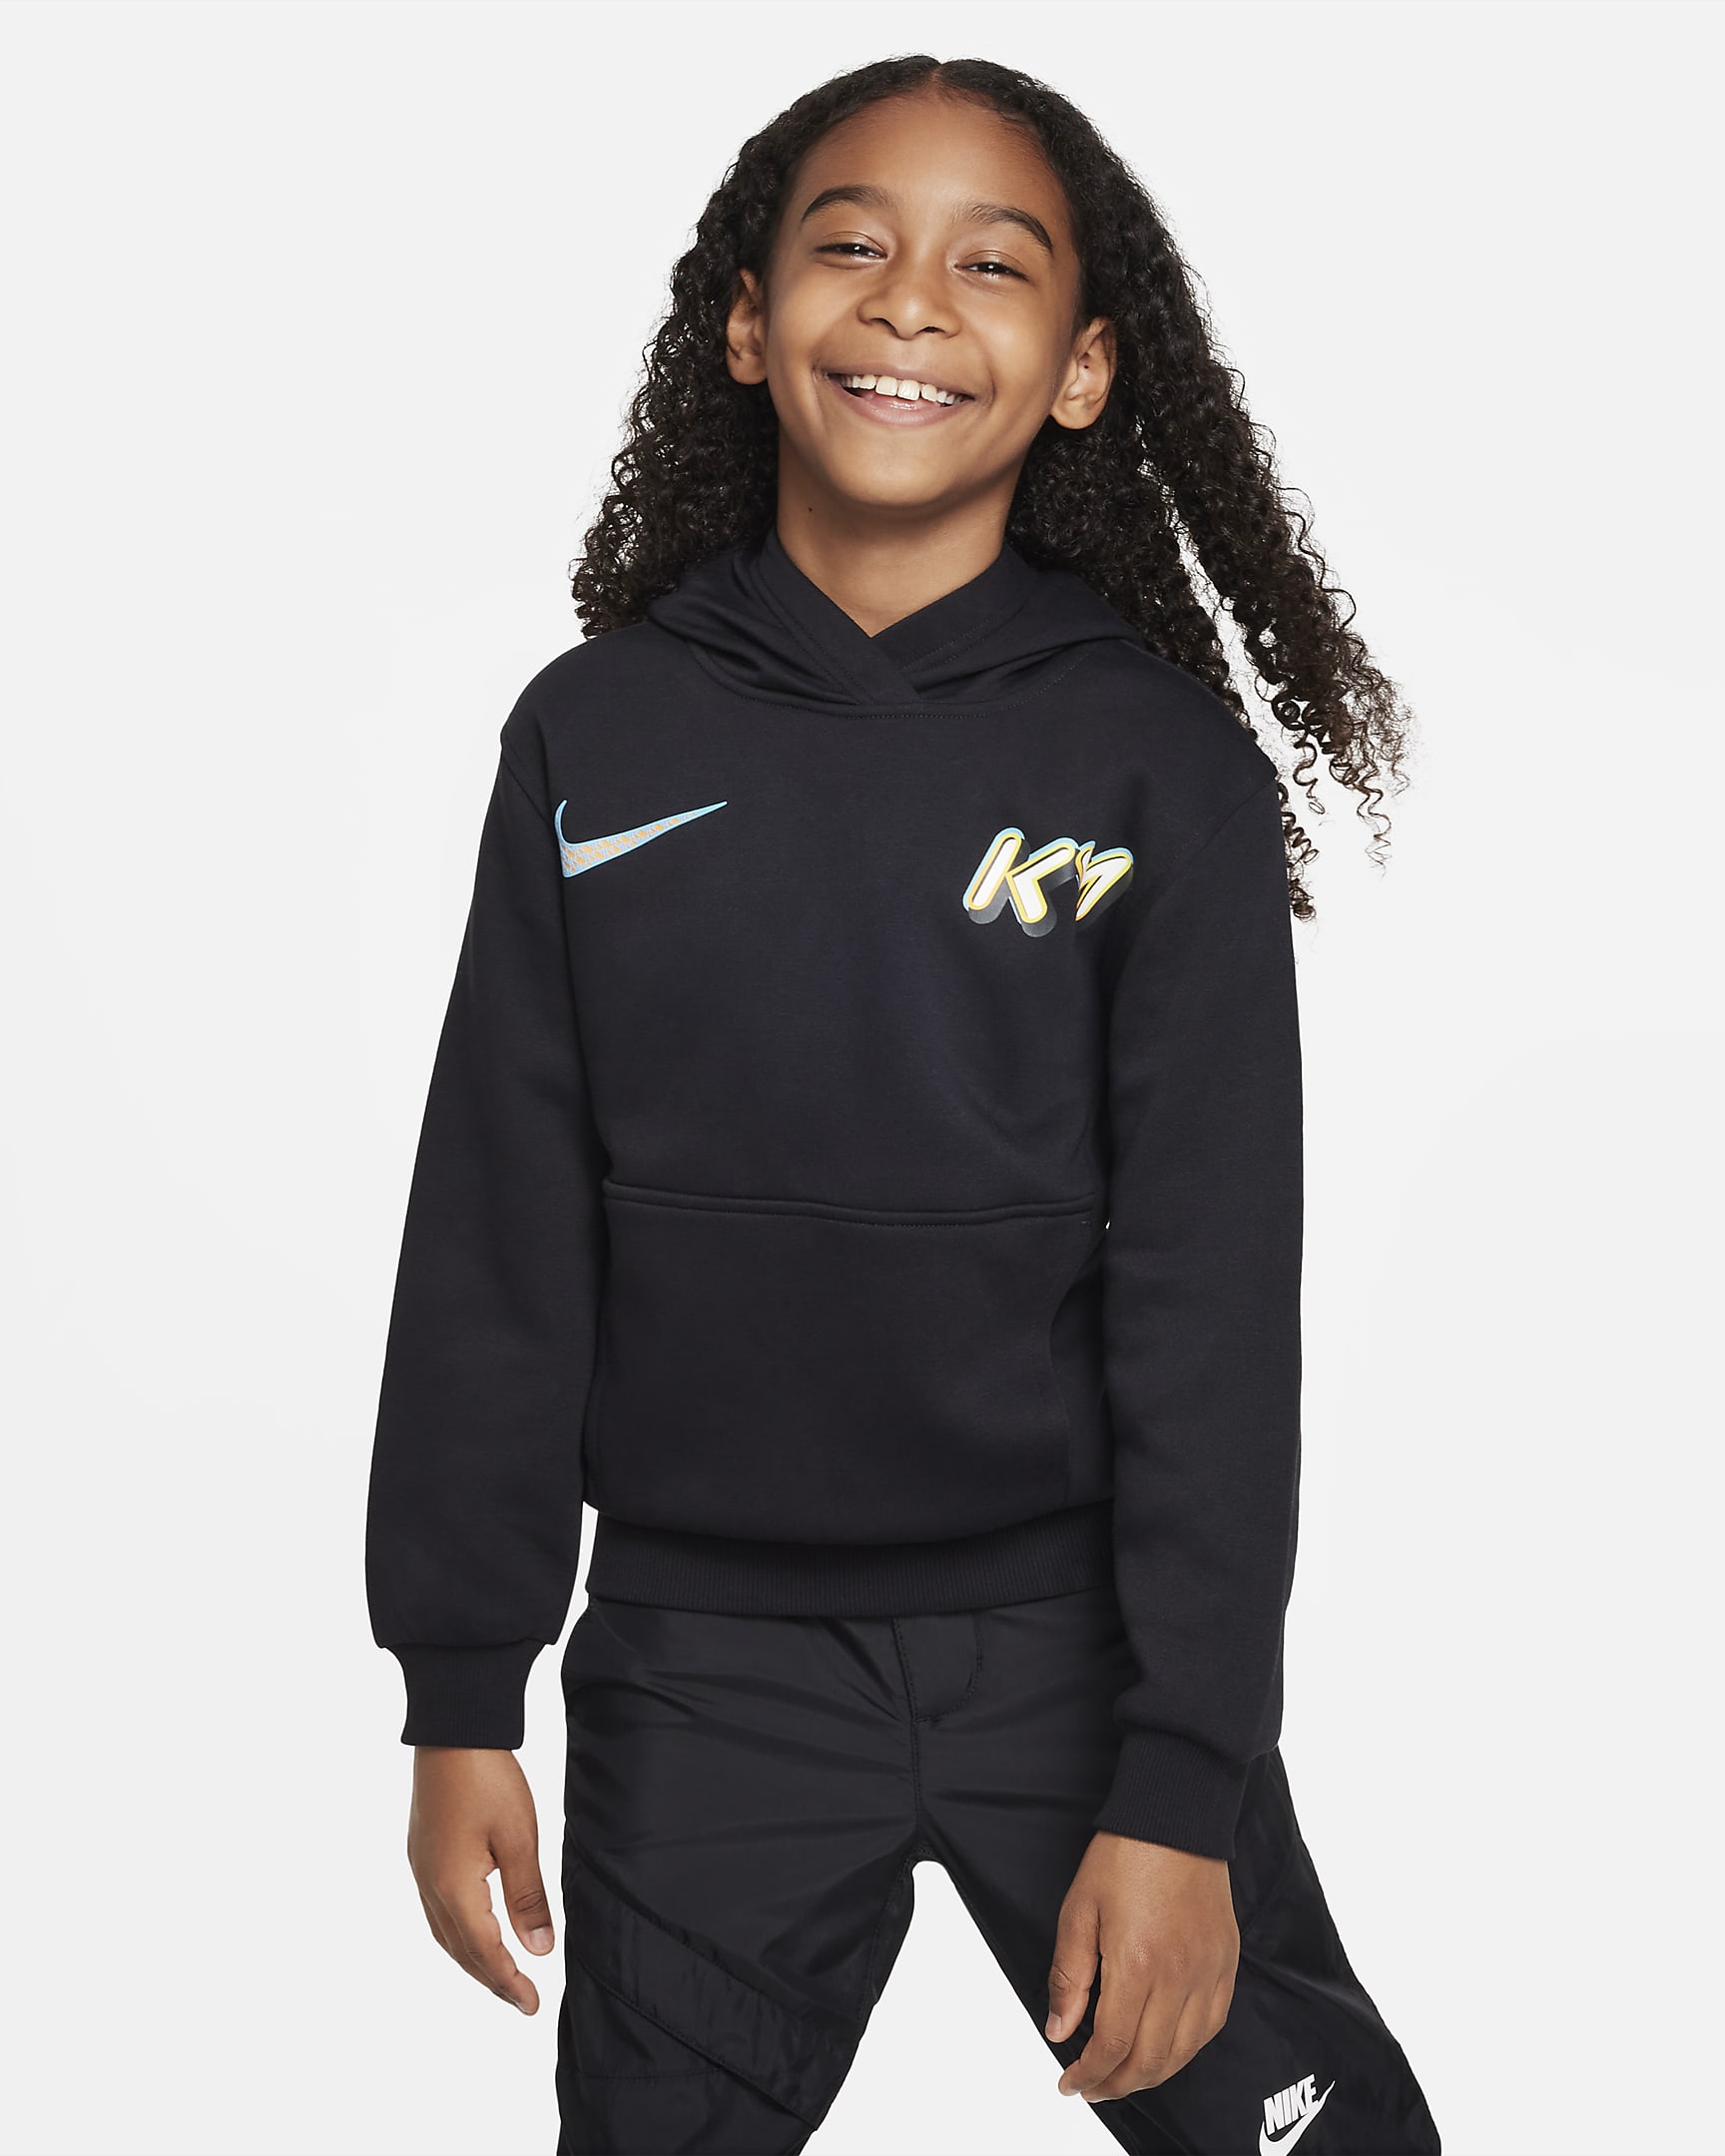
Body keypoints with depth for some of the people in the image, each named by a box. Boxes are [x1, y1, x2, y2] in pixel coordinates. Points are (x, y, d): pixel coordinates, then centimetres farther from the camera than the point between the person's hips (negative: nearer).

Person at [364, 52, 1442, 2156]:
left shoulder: (1165, 768, -6)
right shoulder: (595, 737, -2)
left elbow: (1212, 1296, -7)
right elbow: (495, 1236, 2)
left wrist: (1184, 1783, -10)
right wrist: (463, 1692, 2)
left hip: (1074, 1633, -1)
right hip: (699, 1662, 1)